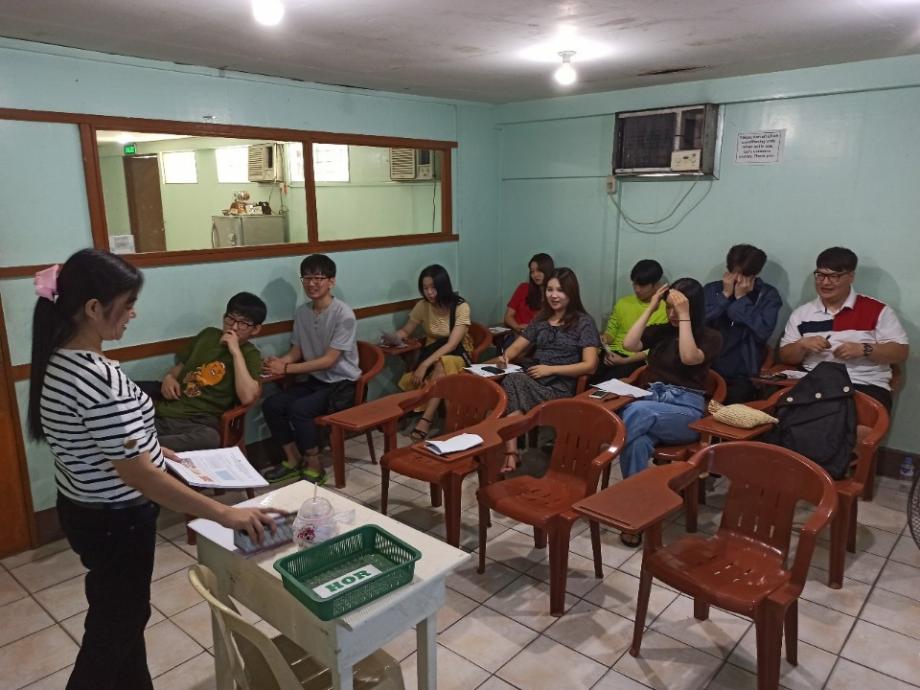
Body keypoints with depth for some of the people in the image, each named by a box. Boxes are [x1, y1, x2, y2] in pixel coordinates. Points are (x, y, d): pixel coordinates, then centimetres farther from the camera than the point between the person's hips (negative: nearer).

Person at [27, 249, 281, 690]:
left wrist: (148, 447, 13)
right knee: (113, 623, 13)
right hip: (115, 521, -9)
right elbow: (139, 476, -32)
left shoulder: (57, 359, -1)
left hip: (80, 508, 9)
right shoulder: (101, 379, -31)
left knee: (122, 612, 25)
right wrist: (225, 514, -30)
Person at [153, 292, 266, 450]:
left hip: (200, 424, -3)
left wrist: (236, 351, -11)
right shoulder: (208, 334, 19)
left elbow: (247, 397, -15)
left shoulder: (250, 355, 3)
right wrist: (169, 377, 6)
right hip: (163, 413, 3)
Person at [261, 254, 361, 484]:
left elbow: (329, 360, -20)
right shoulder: (301, 313, 3)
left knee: (298, 409, -28)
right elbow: (296, 351, 12)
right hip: (314, 380, 7)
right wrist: (278, 362, -11)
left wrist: (286, 369, -22)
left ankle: (314, 466, -7)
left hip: (342, 384, -7)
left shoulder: (344, 314, -18)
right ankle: (293, 460, 6)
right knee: (271, 405, -12)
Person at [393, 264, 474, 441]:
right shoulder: (422, 306, -2)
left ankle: (425, 419, -38)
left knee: (442, 364, -39)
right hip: (432, 352, 4)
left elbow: (451, 344, -24)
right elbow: (406, 331, 11)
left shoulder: (461, 307, -17)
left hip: (457, 354, -4)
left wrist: (425, 364, -34)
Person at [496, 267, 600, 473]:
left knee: (513, 382, -34)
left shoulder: (584, 322, 3)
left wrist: (551, 369, -15)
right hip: (531, 379, 5)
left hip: (560, 386, -5)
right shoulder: (540, 320, 20)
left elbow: (590, 365, -6)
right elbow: (516, 348, 17)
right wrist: (505, 357, -8)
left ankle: (510, 452, -35)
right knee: (511, 382, -33)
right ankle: (511, 451, -40)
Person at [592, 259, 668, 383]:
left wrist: (625, 360, -15)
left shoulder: (664, 310, -1)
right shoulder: (622, 303, 14)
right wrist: (605, 339, -4)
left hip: (637, 360, -4)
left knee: (605, 383, -30)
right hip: (613, 353, 4)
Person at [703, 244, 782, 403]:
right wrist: (725, 295, -5)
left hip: (742, 377, -1)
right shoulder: (711, 289, 10)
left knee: (734, 404, -26)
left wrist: (741, 298, -7)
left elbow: (763, 332, -11)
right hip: (708, 371, 2)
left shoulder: (768, 295, 5)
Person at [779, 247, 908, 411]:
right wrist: (802, 345, -6)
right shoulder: (801, 313, 15)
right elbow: (785, 356, 15)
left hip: (866, 386, -2)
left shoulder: (877, 310, 7)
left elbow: (901, 352, 5)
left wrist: (863, 349, -10)